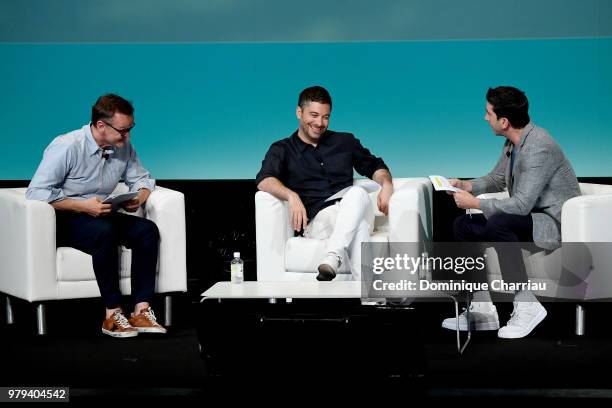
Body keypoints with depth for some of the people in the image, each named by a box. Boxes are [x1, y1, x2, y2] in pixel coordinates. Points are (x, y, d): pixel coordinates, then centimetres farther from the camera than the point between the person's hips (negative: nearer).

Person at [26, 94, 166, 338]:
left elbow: (142, 178, 15)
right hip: (63, 220, -6)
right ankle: (112, 314, -30)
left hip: (99, 215, 7)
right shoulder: (66, 148, -20)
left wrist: (139, 198, -9)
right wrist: (82, 205, -28)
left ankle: (141, 311, -23)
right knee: (105, 233, -36)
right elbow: (36, 193, -24)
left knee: (148, 230, -18)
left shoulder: (124, 148, 0)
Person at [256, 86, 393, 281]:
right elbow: (264, 180, -4)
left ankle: (331, 259, -52)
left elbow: (375, 166, 32)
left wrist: (386, 184, 7)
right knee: (358, 227, -38)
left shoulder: (345, 141, 25)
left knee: (357, 192, -36)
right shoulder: (283, 150, 13)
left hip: (353, 211, 3)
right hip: (317, 219, -3)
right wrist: (291, 195, -26)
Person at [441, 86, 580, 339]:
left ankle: (527, 306, -26)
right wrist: (466, 186, 3)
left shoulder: (538, 148, -25)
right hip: (529, 217, 10)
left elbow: (521, 205, -30)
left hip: (555, 223, -10)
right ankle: (483, 310, -1)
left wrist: (474, 203, -19)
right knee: (463, 226, 2)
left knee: (498, 224, -35)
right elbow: (496, 180, 22)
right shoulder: (512, 143, 6)